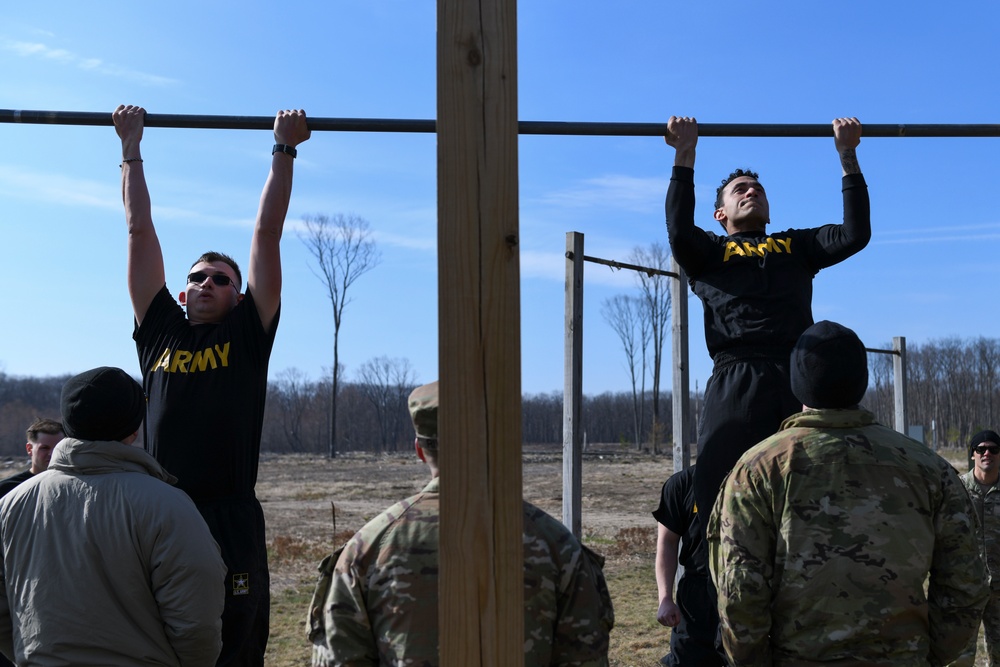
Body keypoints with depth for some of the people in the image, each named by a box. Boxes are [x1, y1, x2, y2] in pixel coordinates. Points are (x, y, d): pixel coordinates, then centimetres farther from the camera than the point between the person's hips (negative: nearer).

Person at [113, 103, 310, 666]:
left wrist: (284, 149, 11)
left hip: (231, 528, -2)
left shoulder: (249, 335, 7)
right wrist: (131, 146, 22)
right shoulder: (159, 333, 12)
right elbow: (140, 231, 17)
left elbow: (267, 232, 8)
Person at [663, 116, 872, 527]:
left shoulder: (795, 246, 28)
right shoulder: (708, 253, 21)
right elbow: (679, 231, -2)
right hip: (736, 382, -2)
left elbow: (856, 233, 13)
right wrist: (685, 154, -3)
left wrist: (847, 155, 10)